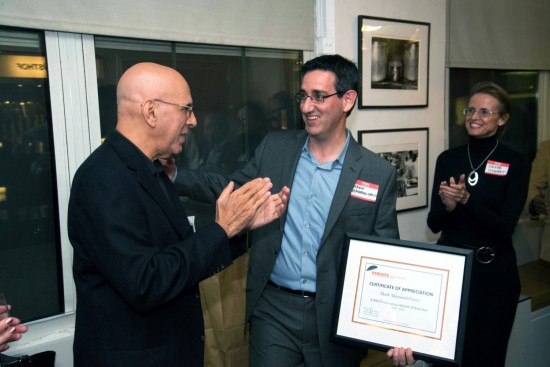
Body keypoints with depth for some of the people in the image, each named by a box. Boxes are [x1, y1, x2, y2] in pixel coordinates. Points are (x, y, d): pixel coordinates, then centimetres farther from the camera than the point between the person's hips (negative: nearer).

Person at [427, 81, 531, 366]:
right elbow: (433, 224, 0)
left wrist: (466, 199, -26)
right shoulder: (447, 159, 3)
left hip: (493, 272, -2)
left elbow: (505, 228, -13)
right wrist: (448, 206, -21)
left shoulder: (516, 164, -5)